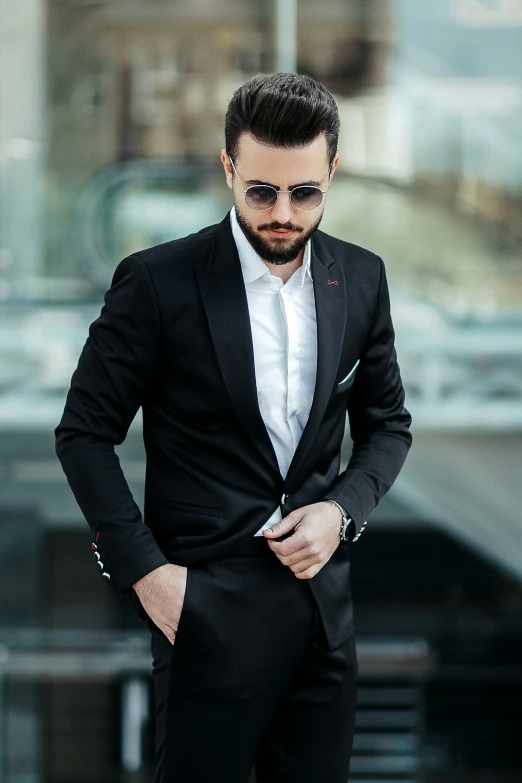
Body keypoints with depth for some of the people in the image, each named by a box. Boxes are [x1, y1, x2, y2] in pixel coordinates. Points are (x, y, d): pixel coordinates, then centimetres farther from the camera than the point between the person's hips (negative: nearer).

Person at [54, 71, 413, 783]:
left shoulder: (361, 278, 5)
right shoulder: (158, 282, -9)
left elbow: (388, 424, 15)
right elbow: (84, 433, -4)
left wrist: (342, 510, -4)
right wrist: (144, 568, -11)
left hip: (323, 593, 4)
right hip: (207, 604, -4)